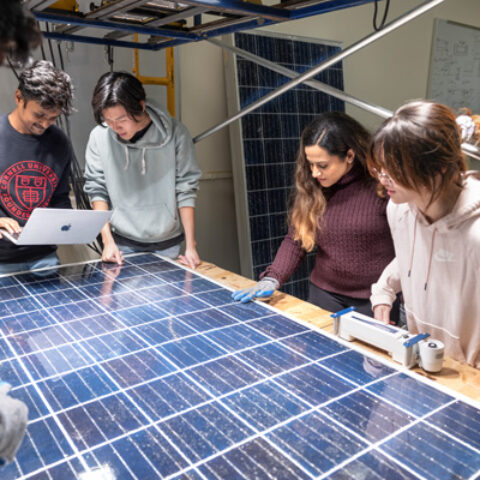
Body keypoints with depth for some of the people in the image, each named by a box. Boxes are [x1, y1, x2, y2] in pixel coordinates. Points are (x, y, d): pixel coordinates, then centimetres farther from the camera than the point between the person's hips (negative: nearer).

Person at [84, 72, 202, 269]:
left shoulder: (175, 134, -12)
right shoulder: (99, 137, -10)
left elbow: (186, 189, -7)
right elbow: (97, 189, -2)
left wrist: (190, 245, -7)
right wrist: (107, 240, -8)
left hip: (167, 244, 0)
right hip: (123, 244, 0)